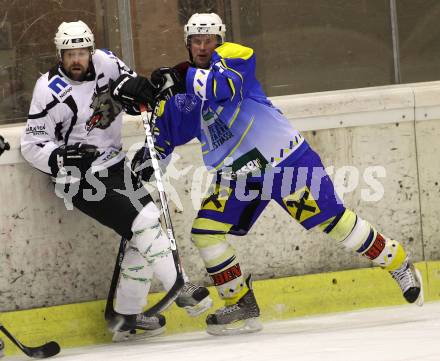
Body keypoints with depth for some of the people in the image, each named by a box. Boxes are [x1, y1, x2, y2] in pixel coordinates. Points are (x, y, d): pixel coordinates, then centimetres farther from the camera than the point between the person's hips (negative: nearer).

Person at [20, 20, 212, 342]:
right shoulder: (50, 92, -18)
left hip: (114, 165, 7)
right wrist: (63, 158, -31)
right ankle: (180, 290, -9)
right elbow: (32, 146, -14)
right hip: (82, 178, -7)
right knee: (144, 224, -18)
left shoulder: (105, 63, -3)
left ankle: (128, 316, 10)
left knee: (145, 232, 4)